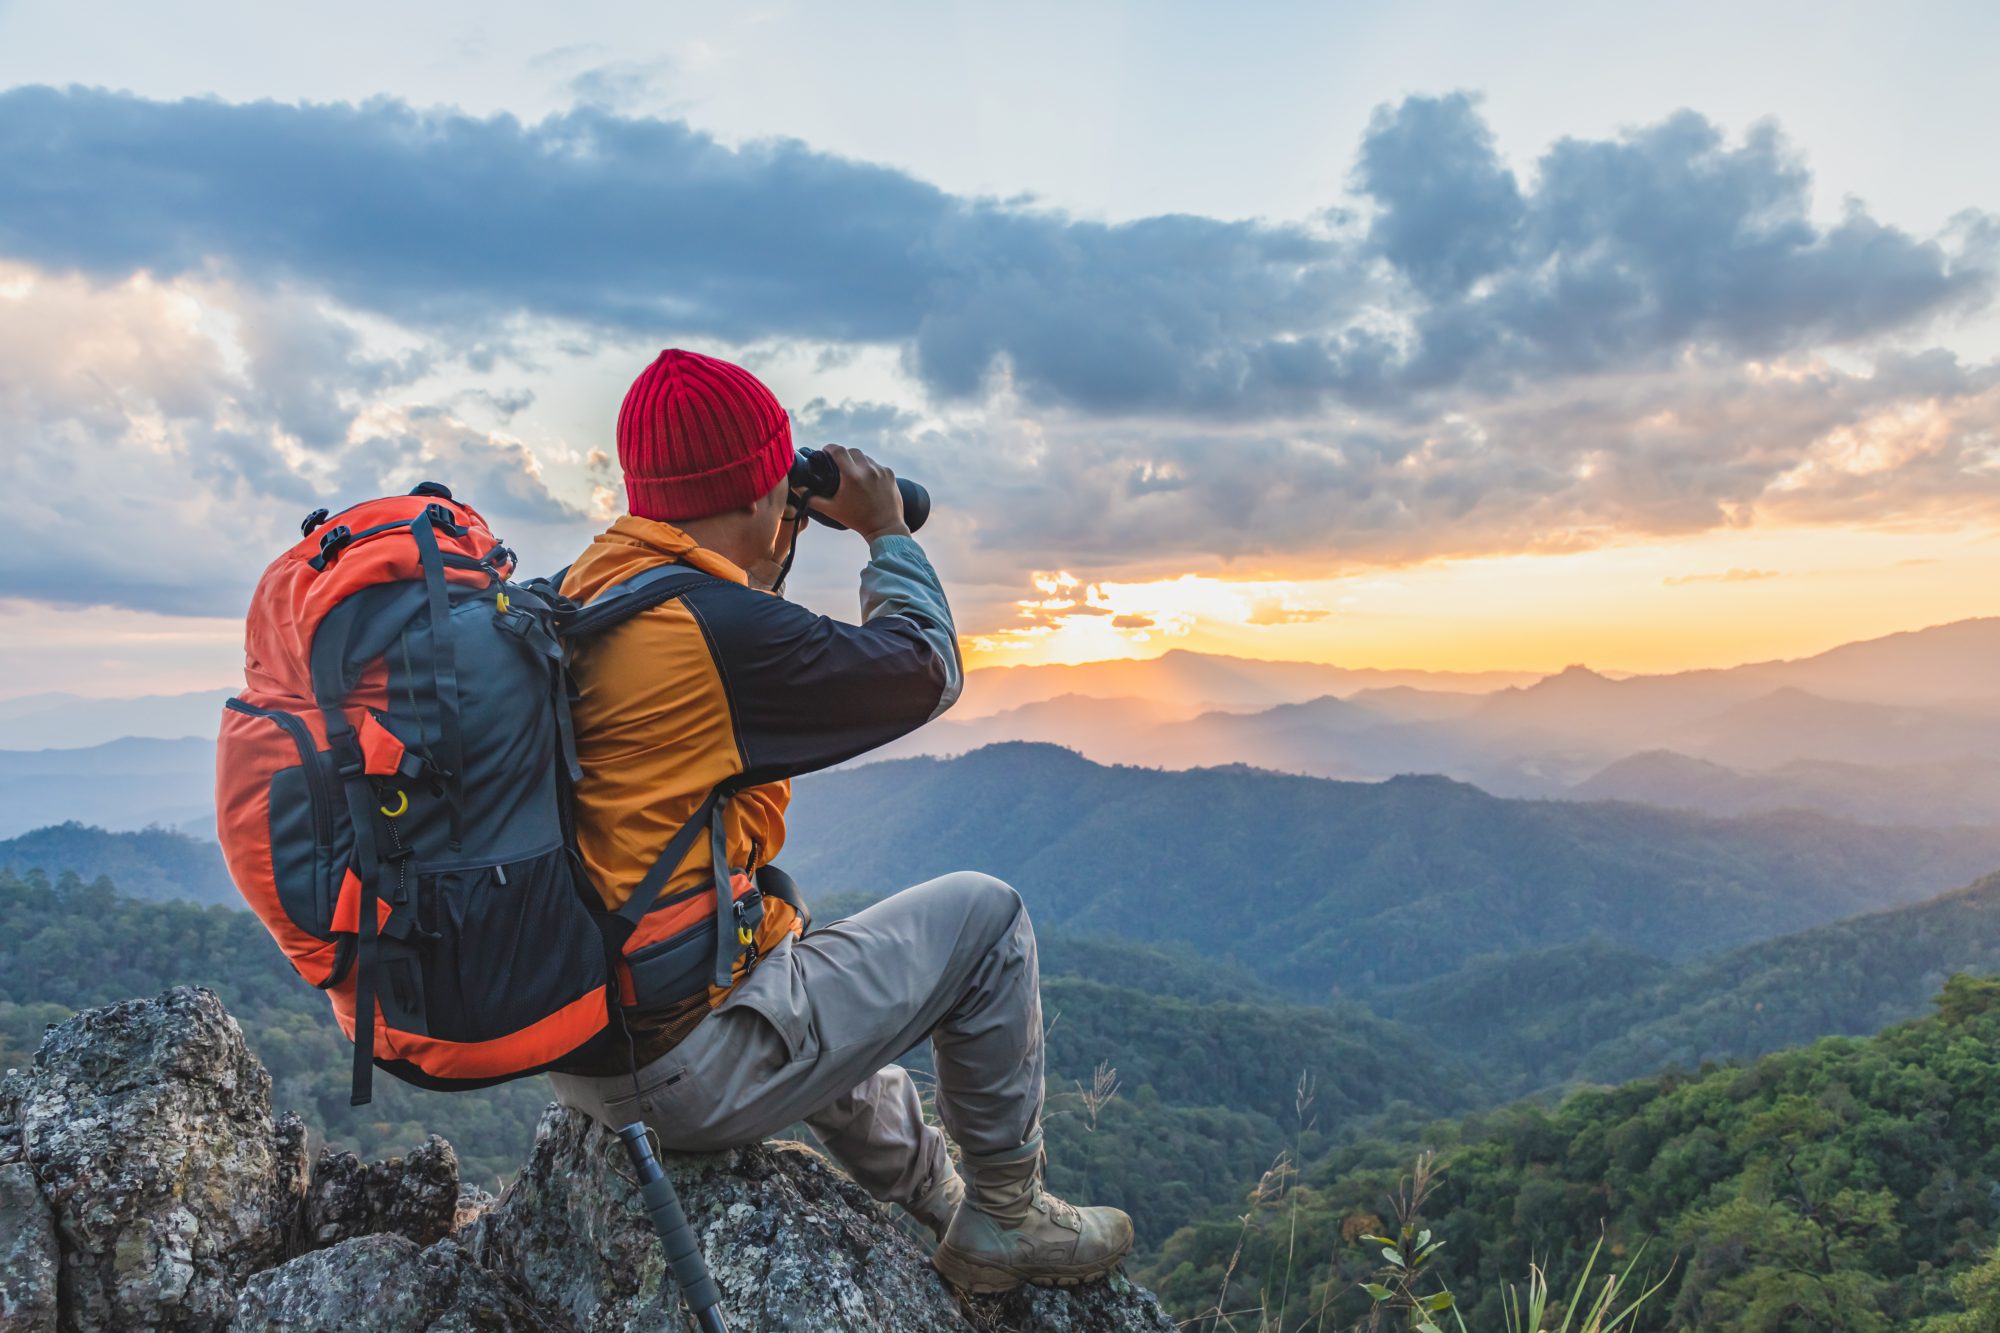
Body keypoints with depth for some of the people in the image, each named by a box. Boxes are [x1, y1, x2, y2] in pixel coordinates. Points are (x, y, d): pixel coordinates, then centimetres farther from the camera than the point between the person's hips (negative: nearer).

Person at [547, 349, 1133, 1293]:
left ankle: (934, 1203, 47)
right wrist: (886, 531, 4)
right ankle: (1005, 1219, 19)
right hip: (685, 1073, -9)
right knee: (984, 914, 2)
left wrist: (766, 565, 20)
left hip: (573, 1049, 10)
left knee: (816, 973, 35)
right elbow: (927, 671, -10)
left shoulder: (580, 598, 4)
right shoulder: (718, 627, -24)